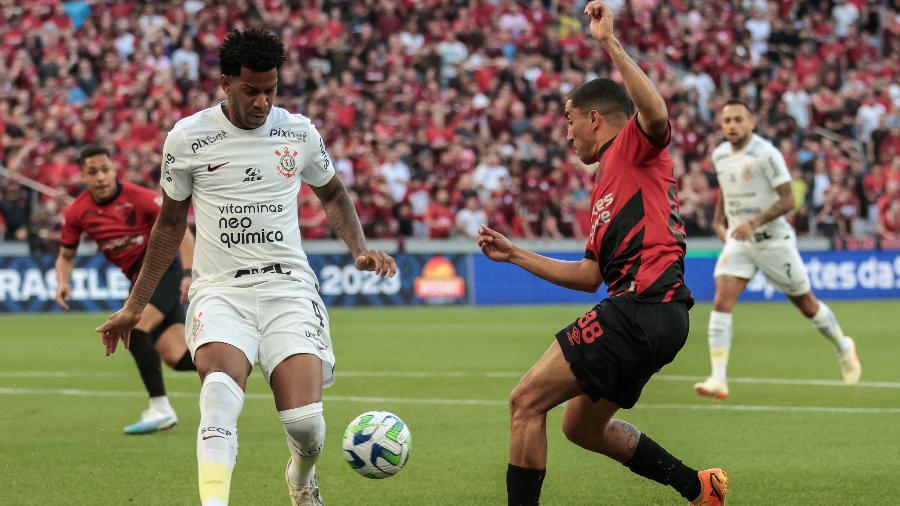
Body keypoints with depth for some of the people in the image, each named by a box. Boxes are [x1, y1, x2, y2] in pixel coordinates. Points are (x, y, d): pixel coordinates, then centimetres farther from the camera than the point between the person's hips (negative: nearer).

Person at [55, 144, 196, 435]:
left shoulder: (138, 197, -16)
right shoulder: (77, 212, -2)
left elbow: (182, 231, -13)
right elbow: (66, 256, 12)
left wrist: (188, 274, -22)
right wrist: (63, 283, -9)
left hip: (163, 269, -5)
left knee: (135, 332, -25)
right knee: (178, 359, -2)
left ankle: (160, 409, -14)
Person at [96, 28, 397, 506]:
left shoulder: (298, 132, 5)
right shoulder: (187, 138, 2)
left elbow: (332, 193, 25)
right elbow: (170, 222, 15)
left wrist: (360, 248, 7)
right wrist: (134, 306, 17)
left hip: (288, 286, 1)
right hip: (220, 288, -1)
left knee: (304, 420, -14)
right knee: (221, 384, -33)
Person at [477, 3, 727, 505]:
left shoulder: (635, 145, 1)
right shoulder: (605, 187, 28)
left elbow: (656, 112, -25)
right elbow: (589, 275, 28)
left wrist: (611, 44, -24)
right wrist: (515, 255, 30)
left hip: (642, 307, -10)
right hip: (655, 313, 10)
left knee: (527, 402, -10)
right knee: (582, 426, 22)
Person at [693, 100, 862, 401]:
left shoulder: (766, 154, -16)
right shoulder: (719, 156, 4)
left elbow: (787, 200, -19)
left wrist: (754, 223, -28)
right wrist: (719, 221, 15)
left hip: (773, 239, -4)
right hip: (737, 241, 4)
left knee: (807, 305, 10)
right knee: (722, 301, -17)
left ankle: (844, 348, 39)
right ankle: (718, 380, -22)